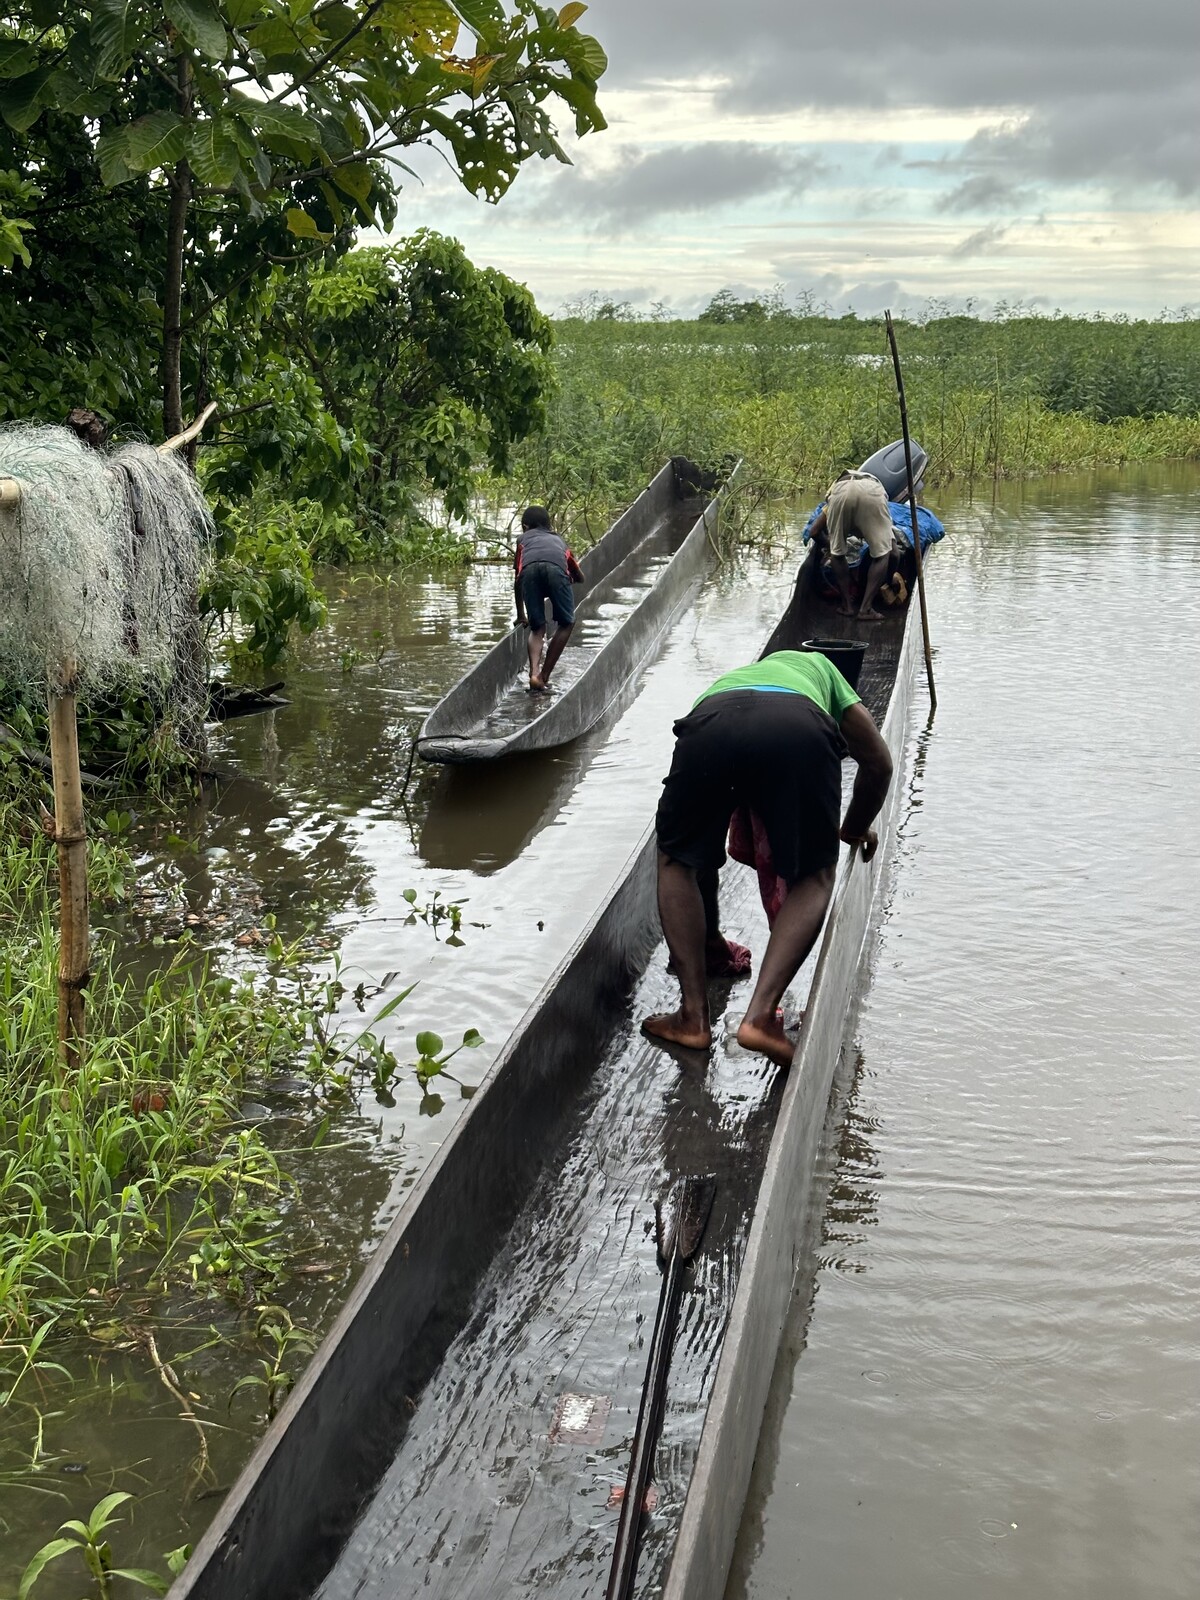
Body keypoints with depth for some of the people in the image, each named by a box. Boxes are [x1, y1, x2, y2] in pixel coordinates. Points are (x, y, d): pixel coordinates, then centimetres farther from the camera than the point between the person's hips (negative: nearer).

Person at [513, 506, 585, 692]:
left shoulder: (523, 539, 39)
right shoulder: (558, 540, 43)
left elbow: (518, 581, 39)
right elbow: (580, 578, 51)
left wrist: (520, 616, 49)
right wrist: (568, 580, 75)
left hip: (529, 569, 0)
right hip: (555, 568, 0)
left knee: (537, 628, 12)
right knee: (566, 623, 17)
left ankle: (534, 673, -11)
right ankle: (544, 675, 9)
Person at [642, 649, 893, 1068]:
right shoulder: (814, 665, 46)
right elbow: (878, 762, 35)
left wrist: (709, 937, 57)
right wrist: (855, 829, 54)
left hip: (709, 728, 1)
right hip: (800, 732, -1)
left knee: (678, 860, 24)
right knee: (813, 876, 18)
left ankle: (693, 1017, 17)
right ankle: (761, 1014, 2)